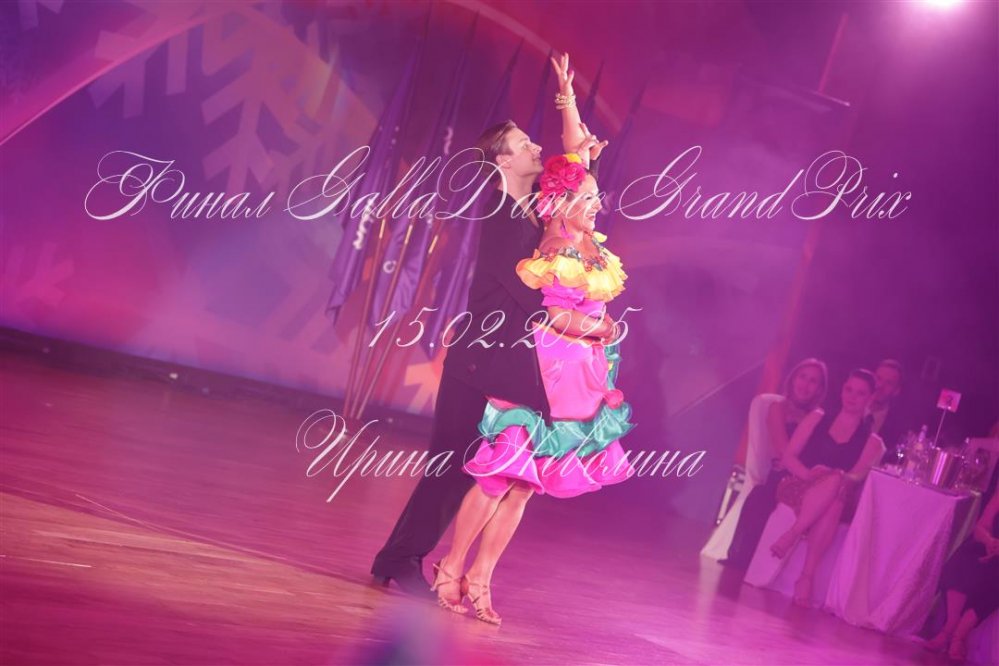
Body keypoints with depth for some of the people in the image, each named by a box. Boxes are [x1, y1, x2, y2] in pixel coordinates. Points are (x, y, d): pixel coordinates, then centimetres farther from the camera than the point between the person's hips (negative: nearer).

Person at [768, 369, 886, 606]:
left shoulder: (872, 442, 11)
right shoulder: (817, 419, 15)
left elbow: (856, 479, -2)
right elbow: (789, 457, 5)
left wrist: (840, 482, -23)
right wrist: (808, 474, -14)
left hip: (837, 500, 0)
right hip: (796, 488, 0)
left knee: (834, 501, -39)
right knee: (835, 479, -35)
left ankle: (807, 576, -40)